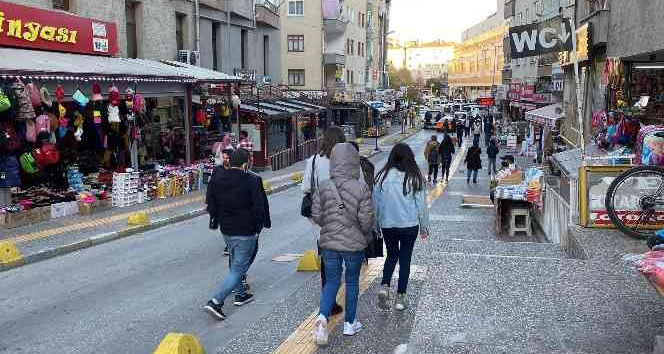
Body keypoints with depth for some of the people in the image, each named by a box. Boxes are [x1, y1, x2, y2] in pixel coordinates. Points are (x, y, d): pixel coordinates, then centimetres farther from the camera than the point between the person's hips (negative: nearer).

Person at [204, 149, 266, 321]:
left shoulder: (216, 179, 2)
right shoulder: (250, 181, -15)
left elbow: (211, 206, 7)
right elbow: (259, 208, -16)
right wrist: (258, 228, -2)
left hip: (226, 231, 7)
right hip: (245, 232, -6)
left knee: (236, 263, 25)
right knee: (239, 268, -2)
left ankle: (240, 294, 35)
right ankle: (216, 301, -12)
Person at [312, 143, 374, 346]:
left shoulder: (323, 187, -8)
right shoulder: (361, 189, -16)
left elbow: (316, 216, -4)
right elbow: (366, 220, -15)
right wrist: (366, 236, 6)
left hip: (328, 243, 2)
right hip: (354, 244, -2)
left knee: (332, 281, 15)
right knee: (352, 281, 16)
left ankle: (322, 317, -6)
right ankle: (349, 324, 27)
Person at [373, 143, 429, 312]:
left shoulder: (383, 176, -6)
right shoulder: (415, 178, -8)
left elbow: (375, 203, 1)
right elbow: (421, 204, -4)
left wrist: (376, 226, 12)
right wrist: (424, 227, 7)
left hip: (387, 225, 2)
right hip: (409, 225, -1)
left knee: (392, 255, 21)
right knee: (405, 258, 11)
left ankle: (384, 287, 0)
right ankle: (400, 297, 14)